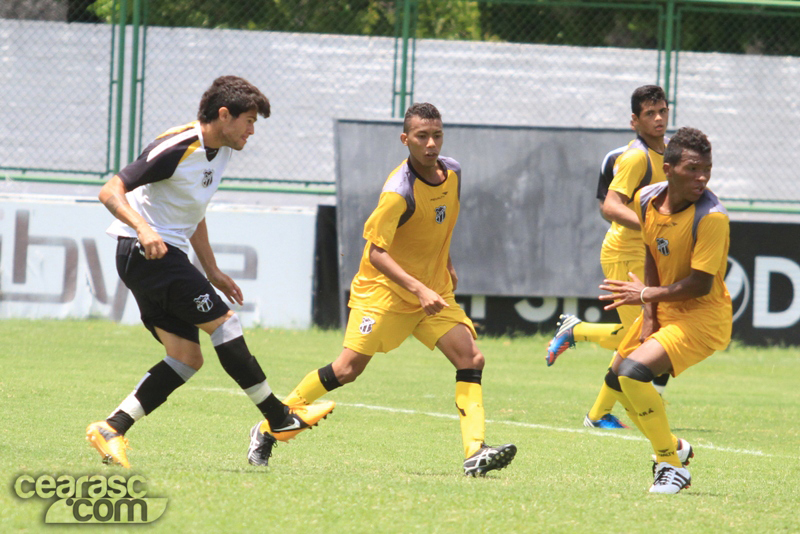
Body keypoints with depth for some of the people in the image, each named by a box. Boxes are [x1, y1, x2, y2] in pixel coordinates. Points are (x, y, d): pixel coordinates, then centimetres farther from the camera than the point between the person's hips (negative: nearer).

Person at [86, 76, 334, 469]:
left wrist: (212, 271, 22)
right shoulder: (177, 148, -19)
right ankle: (280, 420, -2)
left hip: (166, 255, 10)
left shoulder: (220, 152, 11)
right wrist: (143, 228, -38)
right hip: (146, 252, -10)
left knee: (187, 358, 2)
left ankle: (111, 429, 0)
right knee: (223, 322, -10)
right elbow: (110, 192, -22)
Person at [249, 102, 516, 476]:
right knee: (348, 368, -10)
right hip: (384, 289, -7)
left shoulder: (451, 172, 1)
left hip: (434, 289, 7)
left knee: (471, 359, -11)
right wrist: (419, 289, -33)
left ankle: (475, 453, -17)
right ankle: (269, 428, 5)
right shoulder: (398, 191, -23)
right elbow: (376, 251, -25)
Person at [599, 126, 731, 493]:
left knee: (634, 371, -25)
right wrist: (648, 317, -3)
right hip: (663, 309, 8)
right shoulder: (646, 200, -5)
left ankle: (672, 465, -11)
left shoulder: (712, 217, -26)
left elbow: (701, 284, -26)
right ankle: (674, 447, 37)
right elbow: (652, 258, 6)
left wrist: (645, 295, -17)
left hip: (704, 316, -8)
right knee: (617, 380, 17)